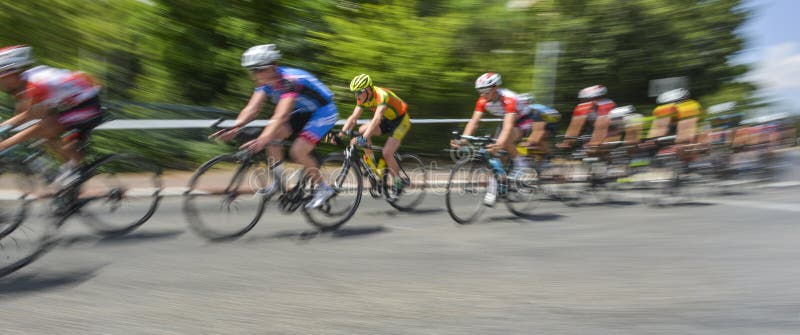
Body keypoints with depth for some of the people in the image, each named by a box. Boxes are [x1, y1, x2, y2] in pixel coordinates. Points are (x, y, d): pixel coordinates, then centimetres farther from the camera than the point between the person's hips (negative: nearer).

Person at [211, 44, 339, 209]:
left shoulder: (290, 80, -31)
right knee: (273, 133, -13)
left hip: (324, 111, -8)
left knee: (298, 151, -21)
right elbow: (251, 109, -14)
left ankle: (324, 189, -1)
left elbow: (281, 115, -44)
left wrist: (262, 139, -56)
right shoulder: (266, 82, -7)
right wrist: (234, 128, -31)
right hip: (303, 112, 8)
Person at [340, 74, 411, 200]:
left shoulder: (381, 95, -32)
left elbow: (377, 119, -45)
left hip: (401, 121, -7)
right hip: (387, 120, 7)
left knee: (387, 153, -19)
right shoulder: (362, 98, -9)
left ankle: (398, 183, 1)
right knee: (362, 130, -15)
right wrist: (341, 133, -26)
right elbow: (353, 117, -12)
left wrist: (364, 138, -55)